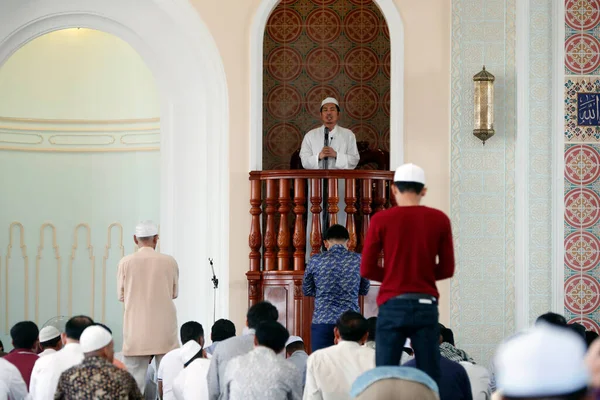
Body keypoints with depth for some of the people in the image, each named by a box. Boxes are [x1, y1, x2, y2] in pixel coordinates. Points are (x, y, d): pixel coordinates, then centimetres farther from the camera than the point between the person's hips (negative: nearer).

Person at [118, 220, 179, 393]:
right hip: (164, 330, 0)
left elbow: (121, 296, 6)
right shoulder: (169, 262, -3)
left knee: (135, 381, 3)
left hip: (136, 331, 0)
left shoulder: (126, 263, -4)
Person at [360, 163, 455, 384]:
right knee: (430, 377, 2)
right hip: (426, 305, 1)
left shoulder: (381, 219, -2)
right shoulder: (439, 219, 3)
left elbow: (367, 269, -1)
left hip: (393, 305, -1)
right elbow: (447, 269, 6)